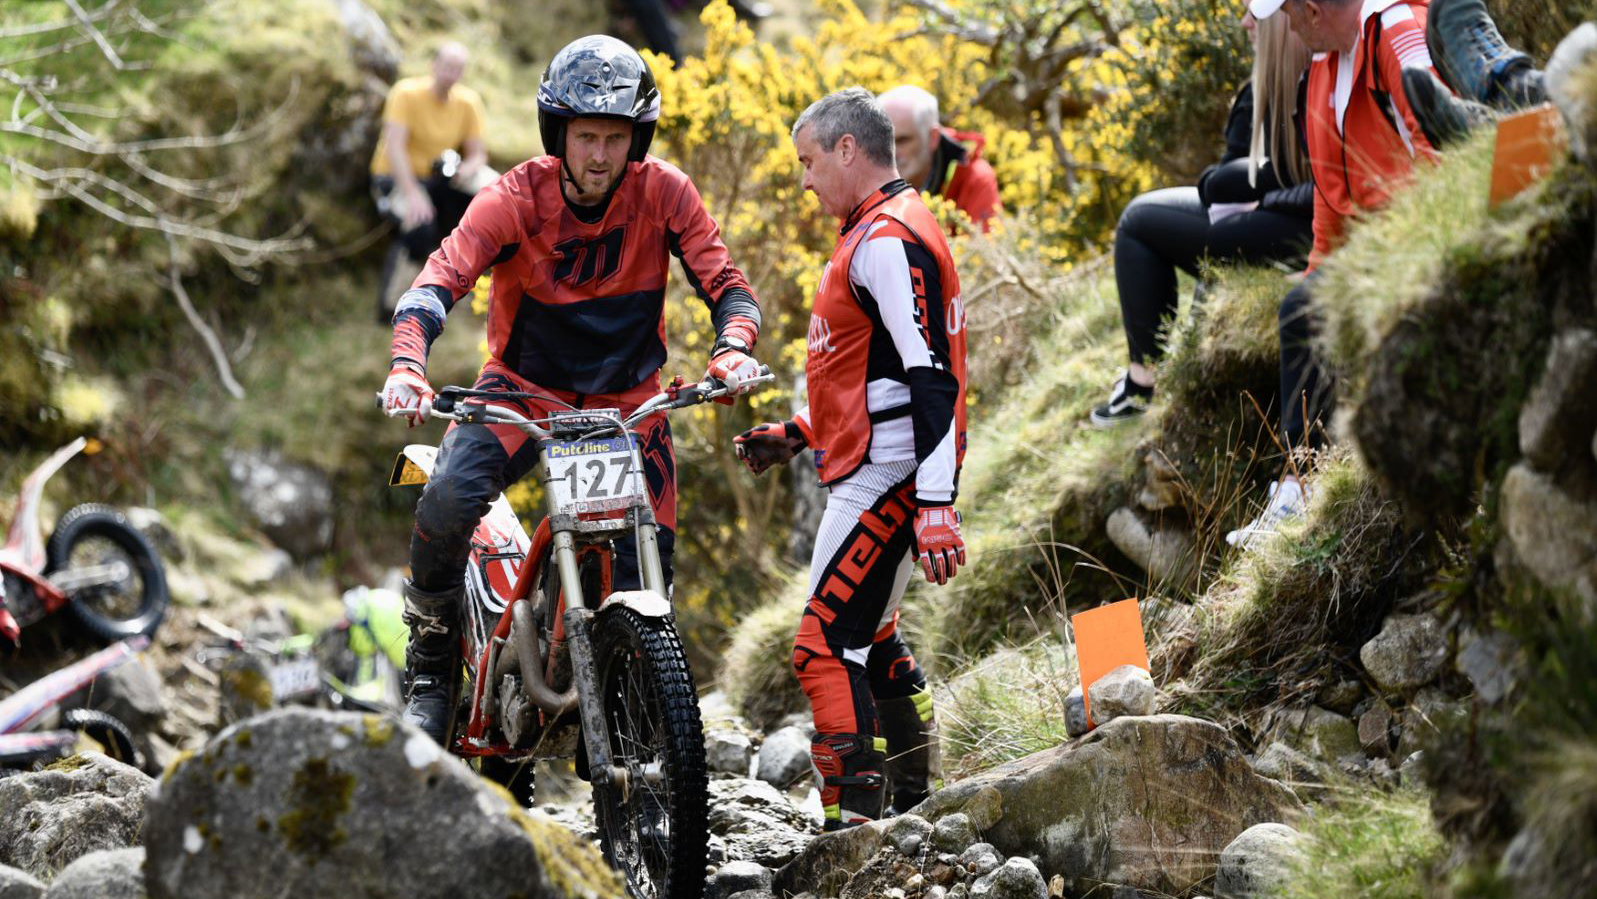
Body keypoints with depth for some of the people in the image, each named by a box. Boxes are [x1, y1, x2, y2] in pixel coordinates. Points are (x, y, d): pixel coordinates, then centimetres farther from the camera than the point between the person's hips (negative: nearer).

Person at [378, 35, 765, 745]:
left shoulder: (663, 194, -12)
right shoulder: (515, 199, -16)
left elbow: (726, 283, -10)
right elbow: (438, 281, -26)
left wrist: (735, 347, -33)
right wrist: (407, 364, -45)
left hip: (628, 399, 2)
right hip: (524, 387, -2)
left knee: (646, 571, -7)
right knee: (448, 498, -29)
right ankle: (432, 665, -6)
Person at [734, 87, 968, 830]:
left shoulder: (886, 239, -17)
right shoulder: (877, 232, 17)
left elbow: (930, 374, -24)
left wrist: (936, 503, -28)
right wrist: (795, 434, 22)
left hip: (883, 479, -11)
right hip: (876, 472, 11)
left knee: (826, 645, -12)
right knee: (870, 638, 19)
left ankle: (854, 819, -13)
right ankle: (916, 806, 27)